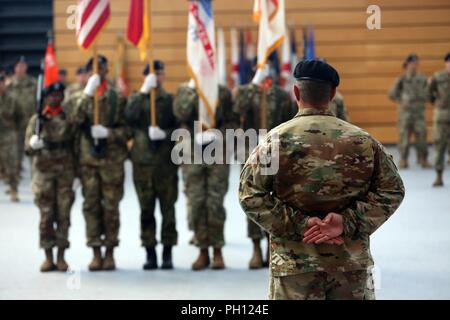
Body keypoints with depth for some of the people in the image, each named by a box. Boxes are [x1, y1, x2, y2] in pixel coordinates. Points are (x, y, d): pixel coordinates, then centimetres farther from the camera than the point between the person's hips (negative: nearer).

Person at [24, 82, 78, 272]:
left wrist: (76, 171, 6)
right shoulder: (37, 119, 3)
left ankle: (61, 256, 7)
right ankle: (48, 257, 8)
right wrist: (33, 144, -25)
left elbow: (76, 141, 10)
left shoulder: (70, 117, 5)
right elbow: (28, 148, -1)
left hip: (65, 171, 1)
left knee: (63, 214, 0)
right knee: (46, 215, 1)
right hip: (44, 171, 0)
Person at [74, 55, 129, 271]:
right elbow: (76, 119, -12)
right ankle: (96, 252, 9)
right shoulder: (83, 97, 7)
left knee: (111, 206, 2)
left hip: (112, 158, -1)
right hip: (88, 158, 1)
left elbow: (127, 130, 2)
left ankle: (109, 253, 11)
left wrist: (108, 133, -14)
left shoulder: (118, 98, 3)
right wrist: (87, 94, -18)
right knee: (91, 206, 2)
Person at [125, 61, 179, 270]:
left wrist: (166, 134, -14)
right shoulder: (136, 99, 10)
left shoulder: (171, 100, 8)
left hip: (167, 161, -1)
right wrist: (143, 92, -14)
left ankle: (167, 253, 8)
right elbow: (130, 116, -12)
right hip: (142, 160, 1)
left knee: (168, 209, 0)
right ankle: (150, 254, 10)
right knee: (146, 209, 4)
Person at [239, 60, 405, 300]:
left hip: (295, 263, -2)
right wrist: (347, 222, -7)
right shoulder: (362, 141, 1)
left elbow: (250, 195, -10)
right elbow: (392, 190, 2)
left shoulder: (276, 140, -6)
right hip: (352, 263, 2)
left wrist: (297, 224, -11)